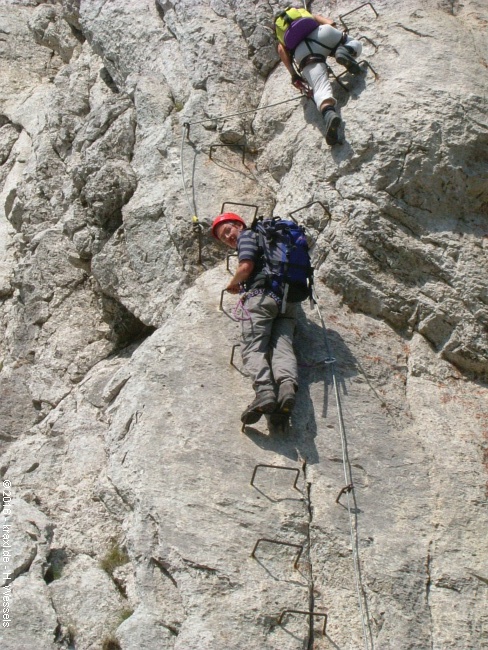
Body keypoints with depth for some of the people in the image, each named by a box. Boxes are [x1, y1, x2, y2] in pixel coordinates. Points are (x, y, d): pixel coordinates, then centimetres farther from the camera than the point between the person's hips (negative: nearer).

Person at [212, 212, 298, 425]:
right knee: (282, 346, -9)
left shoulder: (247, 235, 11)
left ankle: (264, 391, -39)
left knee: (253, 348, -15)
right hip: (288, 300, 7)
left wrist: (233, 283, 10)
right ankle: (288, 385, -37)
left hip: (262, 295, -7)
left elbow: (246, 266, -6)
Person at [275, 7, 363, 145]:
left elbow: (281, 50, 13)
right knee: (356, 45, 25)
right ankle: (345, 51, -12)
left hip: (301, 52, -1)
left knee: (321, 88, -17)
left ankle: (329, 114, -51)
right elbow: (330, 23, 24)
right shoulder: (306, 13, 40)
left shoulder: (282, 39, 35)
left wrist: (294, 75, 9)